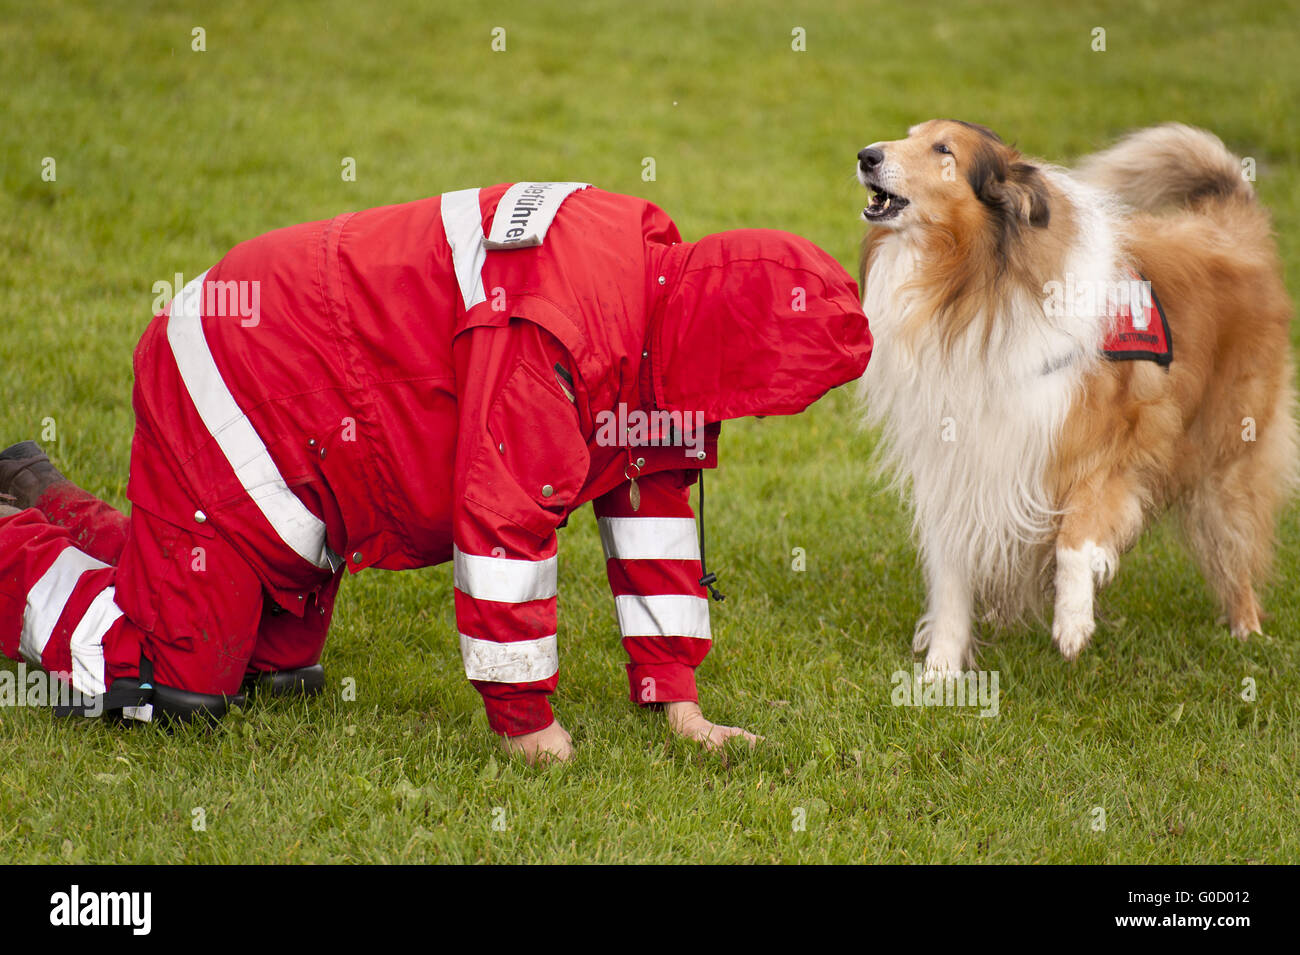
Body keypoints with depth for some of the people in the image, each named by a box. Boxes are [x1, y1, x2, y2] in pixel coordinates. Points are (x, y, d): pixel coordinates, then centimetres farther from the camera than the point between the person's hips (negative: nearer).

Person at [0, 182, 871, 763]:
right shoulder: (555, 323, -34)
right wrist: (526, 721, -20)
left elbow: (651, 500, 5)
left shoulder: (658, 281, -3)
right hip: (236, 385, -9)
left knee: (274, 668, 17)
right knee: (171, 680, -12)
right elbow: (505, 523, -31)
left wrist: (677, 698, 4)